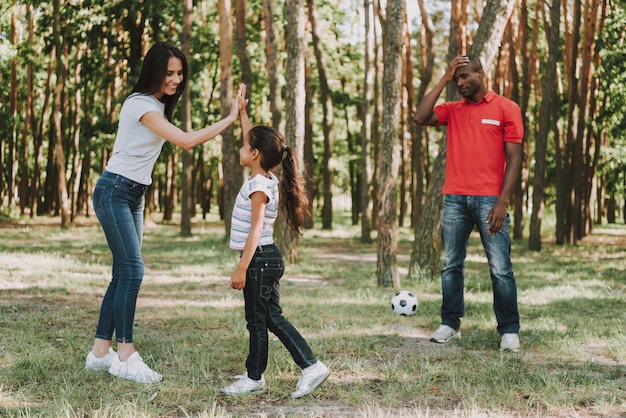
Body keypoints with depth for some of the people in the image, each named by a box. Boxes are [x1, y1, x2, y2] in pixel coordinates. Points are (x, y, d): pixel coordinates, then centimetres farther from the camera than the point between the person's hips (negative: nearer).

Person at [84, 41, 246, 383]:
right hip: (114, 192, -9)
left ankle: (100, 352, 11)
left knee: (124, 274, 6)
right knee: (132, 271, -12)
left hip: (134, 195, 9)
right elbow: (186, 141, -25)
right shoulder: (140, 104, -17)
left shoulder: (159, 105, 14)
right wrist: (230, 118, -21)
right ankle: (125, 356, -9)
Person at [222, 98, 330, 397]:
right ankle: (311, 366, 7)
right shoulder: (265, 178, 9)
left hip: (259, 259, -9)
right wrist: (242, 113, 27)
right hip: (268, 260, 9)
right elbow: (253, 140, 25)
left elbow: (256, 230, -22)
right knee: (273, 318, 11)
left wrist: (241, 268, -23)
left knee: (257, 320, 2)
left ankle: (254, 377, 12)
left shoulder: (258, 186, -17)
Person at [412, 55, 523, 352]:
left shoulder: (506, 108, 2)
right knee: (451, 265, 7)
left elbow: (513, 158, -2)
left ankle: (509, 330, 2)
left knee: (500, 268, -4)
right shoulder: (452, 110, 13)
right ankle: (450, 324, 16)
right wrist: (443, 80, 0)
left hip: (489, 200, -4)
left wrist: (502, 202, -10)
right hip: (455, 199, 4)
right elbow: (419, 117, -4)